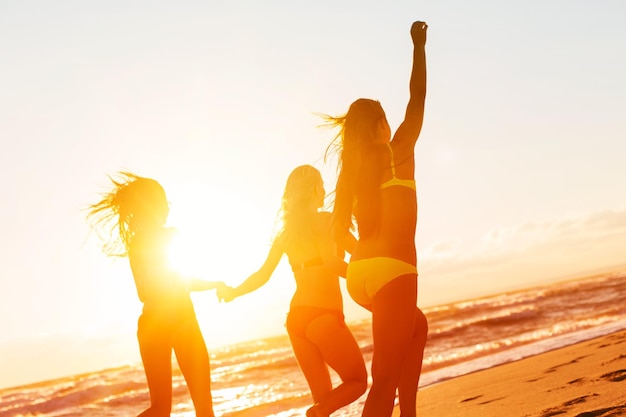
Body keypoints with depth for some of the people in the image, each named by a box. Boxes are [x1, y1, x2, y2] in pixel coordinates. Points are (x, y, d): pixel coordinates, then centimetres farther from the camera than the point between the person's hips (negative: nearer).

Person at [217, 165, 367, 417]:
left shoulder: (285, 232, 12)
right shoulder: (327, 220, -5)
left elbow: (263, 275, 10)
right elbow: (334, 264, -18)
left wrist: (233, 292, 24)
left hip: (296, 317, 6)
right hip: (325, 315, -6)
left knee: (323, 395, 13)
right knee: (358, 381, 8)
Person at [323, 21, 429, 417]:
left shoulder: (352, 168, 14)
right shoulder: (398, 153, 0)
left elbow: (341, 228, 11)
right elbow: (418, 98, 5)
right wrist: (418, 45, 14)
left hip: (359, 272, 7)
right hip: (392, 270, -7)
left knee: (418, 326, 32)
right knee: (384, 379, -8)